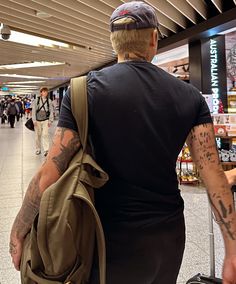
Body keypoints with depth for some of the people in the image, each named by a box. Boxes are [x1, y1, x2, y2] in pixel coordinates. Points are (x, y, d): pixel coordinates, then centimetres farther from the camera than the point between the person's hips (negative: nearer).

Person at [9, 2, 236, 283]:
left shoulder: (86, 88, -12)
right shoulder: (189, 96, -3)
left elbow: (49, 174, -15)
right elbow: (213, 174, -7)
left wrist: (18, 230, -1)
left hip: (116, 240, -3)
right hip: (171, 236, 4)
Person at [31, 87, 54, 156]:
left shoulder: (49, 101, 2)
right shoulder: (36, 100, 1)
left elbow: (51, 111, 3)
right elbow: (33, 110, 0)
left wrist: (50, 121, -2)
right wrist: (34, 120, -4)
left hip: (45, 120, -1)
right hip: (38, 120, 1)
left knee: (45, 134, -9)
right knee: (38, 135, 8)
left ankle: (46, 150, -10)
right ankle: (38, 149, 21)